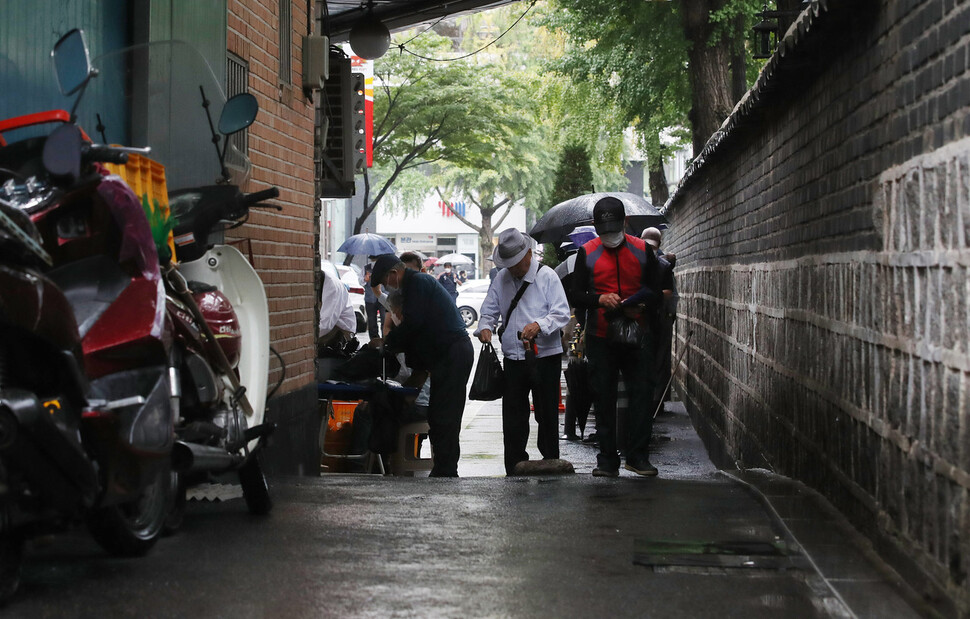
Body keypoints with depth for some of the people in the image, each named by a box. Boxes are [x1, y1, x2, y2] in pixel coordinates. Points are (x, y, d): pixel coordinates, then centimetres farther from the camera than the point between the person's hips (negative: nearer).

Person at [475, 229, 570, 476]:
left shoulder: (547, 276, -3)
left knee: (547, 416, 2)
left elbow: (561, 313, -10)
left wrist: (539, 325, -27)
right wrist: (484, 328, -7)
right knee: (513, 418, 5)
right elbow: (489, 311, 16)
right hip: (513, 359, 4)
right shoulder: (501, 280, 12)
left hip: (545, 356, -4)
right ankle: (514, 472, 10)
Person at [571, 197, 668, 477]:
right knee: (603, 398, 3)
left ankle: (638, 455, 3)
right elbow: (577, 296, 3)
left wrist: (642, 305, -14)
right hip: (600, 336, 0)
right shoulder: (587, 253, 4)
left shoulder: (642, 250, 5)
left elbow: (656, 292, 7)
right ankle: (607, 459, 8)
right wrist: (600, 299, -17)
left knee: (642, 393, -4)